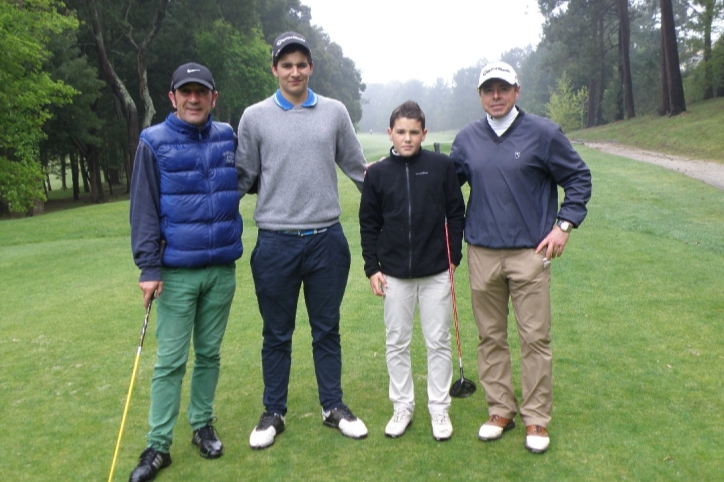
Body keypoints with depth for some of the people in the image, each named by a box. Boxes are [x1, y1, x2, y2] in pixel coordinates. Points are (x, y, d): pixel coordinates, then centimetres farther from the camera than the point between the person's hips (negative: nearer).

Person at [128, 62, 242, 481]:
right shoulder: (154, 142, -4)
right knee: (170, 361, 2)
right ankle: (158, 445, 13)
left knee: (210, 353, 13)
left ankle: (203, 425, 29)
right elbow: (144, 209, -6)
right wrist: (149, 268, -11)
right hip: (176, 272, -3)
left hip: (222, 269, 3)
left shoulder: (228, 137, 5)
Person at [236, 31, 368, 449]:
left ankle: (334, 407, 28)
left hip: (327, 239, 1)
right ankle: (274, 413, 27)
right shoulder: (255, 117, 3)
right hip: (275, 242, -1)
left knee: (327, 329, 12)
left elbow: (358, 168, 11)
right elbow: (243, 178, 6)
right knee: (277, 334, 10)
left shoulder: (334, 112, 6)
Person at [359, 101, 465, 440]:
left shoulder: (442, 166, -2)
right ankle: (402, 406, 26)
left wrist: (454, 257, 1)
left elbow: (456, 214, 3)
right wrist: (372, 268, 2)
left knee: (439, 343, 8)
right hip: (394, 275, 2)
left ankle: (439, 408, 22)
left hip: (436, 273, -1)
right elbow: (369, 224, 6)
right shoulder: (377, 173, 1)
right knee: (397, 344, 10)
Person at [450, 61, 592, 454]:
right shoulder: (467, 138, 8)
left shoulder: (543, 133, -1)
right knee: (490, 336, 10)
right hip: (482, 254, 3)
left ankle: (536, 419, 16)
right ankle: (500, 410, 25)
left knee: (535, 337, 1)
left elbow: (578, 178, 5)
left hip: (530, 253, -3)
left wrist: (564, 224, -5)